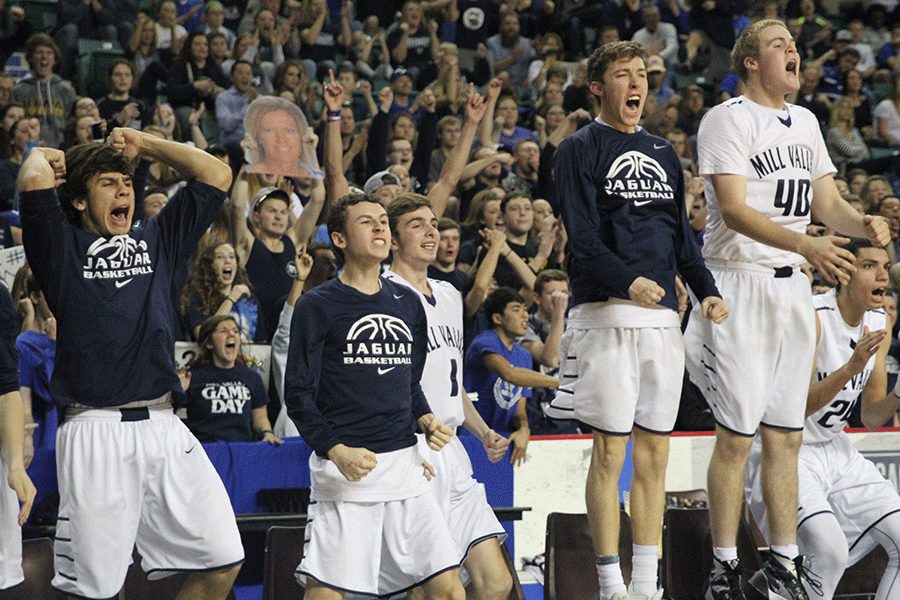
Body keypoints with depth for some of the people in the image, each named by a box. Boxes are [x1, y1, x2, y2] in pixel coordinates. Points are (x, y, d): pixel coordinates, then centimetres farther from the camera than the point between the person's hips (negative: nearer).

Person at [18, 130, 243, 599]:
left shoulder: (156, 241, 21)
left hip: (163, 426, 5)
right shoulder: (63, 248, 8)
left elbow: (216, 175, 20)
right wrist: (42, 157, 11)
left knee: (224, 561, -2)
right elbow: (33, 183, -11)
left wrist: (145, 144, 22)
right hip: (95, 432, -5)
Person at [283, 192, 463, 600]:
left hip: (404, 463, 5)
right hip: (344, 469, -5)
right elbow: (298, 394, -5)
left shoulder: (407, 303, 15)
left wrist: (426, 420, 4)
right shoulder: (316, 306, -2)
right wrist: (336, 450, -18)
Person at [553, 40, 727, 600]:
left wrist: (706, 290, 5)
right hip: (607, 313, -6)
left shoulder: (663, 153, 19)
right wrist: (628, 280, -25)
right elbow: (582, 234, -10)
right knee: (611, 450, -6)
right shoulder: (580, 150, 0)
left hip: (663, 313, 6)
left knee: (655, 453, 5)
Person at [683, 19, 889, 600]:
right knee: (736, 436, -6)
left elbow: (828, 203, 17)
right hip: (740, 285, -7)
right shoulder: (728, 119, -8)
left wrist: (863, 222, -7)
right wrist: (808, 246, -31)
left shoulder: (804, 122, 16)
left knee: (785, 437, 8)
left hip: (793, 287, 7)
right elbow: (734, 210, -19)